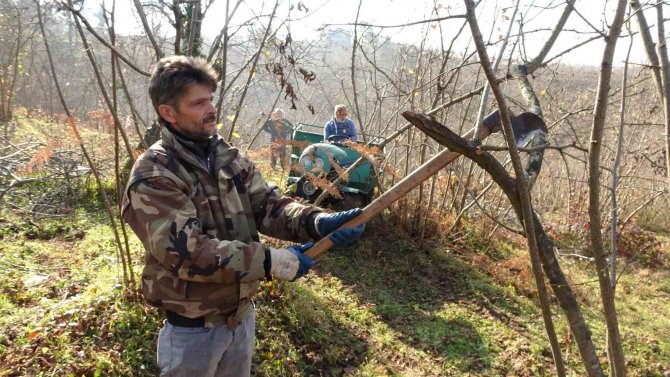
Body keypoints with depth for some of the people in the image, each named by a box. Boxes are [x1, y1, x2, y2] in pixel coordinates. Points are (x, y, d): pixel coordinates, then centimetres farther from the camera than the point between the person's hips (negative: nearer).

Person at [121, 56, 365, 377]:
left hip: (242, 314, 6)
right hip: (193, 327, -6)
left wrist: (317, 222, -27)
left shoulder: (230, 158, 2)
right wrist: (272, 261, -31)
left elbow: (268, 206, -7)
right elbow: (186, 252, -29)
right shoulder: (153, 177, -20)